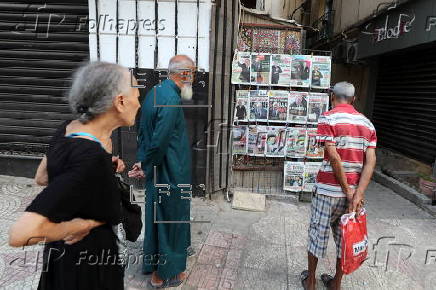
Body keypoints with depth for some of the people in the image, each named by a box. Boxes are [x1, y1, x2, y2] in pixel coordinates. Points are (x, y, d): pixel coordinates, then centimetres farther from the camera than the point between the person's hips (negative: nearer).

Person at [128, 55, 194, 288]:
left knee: (156, 216, 22)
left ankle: (153, 263, 42)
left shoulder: (154, 92, 7)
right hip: (170, 173, -9)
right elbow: (159, 141, -27)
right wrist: (145, 167, -12)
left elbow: (143, 131, 11)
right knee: (171, 219, 8)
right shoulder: (171, 99, -23)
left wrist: (142, 161, 11)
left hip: (155, 172, 9)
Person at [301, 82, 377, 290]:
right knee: (344, 235, 16)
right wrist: (358, 194, -11)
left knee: (317, 232, 11)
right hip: (354, 190, 5)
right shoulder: (367, 123, 7)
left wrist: (348, 191, -11)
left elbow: (334, 157, -18)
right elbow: (370, 162, -4)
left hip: (328, 189, -5)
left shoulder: (328, 118, -9)